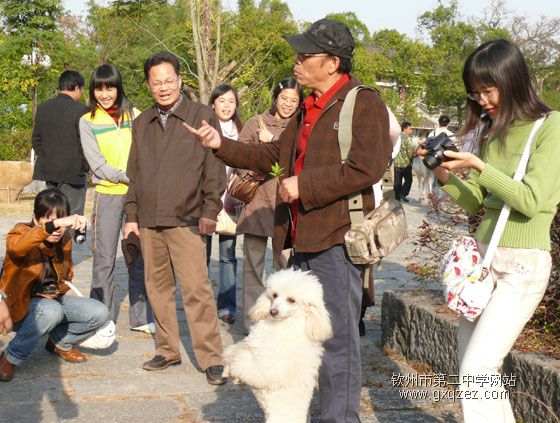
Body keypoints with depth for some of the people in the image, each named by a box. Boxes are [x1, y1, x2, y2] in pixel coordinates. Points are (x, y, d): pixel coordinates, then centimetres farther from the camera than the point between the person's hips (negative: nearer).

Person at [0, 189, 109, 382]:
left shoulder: (64, 240, 0)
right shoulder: (22, 232, -18)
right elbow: (16, 246, -46)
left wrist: (58, 291, -7)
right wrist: (52, 224, -59)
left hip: (52, 300, 6)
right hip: (19, 307, -6)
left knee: (99, 313, -11)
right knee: (51, 311, -38)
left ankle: (60, 343, 16)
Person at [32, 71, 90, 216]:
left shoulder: (42, 108, 8)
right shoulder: (80, 110, -13)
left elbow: (36, 140, 13)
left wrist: (46, 159, 17)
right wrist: (84, 166, -1)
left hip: (48, 171, 6)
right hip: (73, 172, -6)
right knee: (73, 215, -1)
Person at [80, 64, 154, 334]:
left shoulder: (134, 115, 8)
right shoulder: (88, 122, 3)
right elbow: (98, 165, -5)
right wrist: (130, 177, -14)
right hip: (108, 195, -2)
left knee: (139, 256, 5)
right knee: (105, 258, 0)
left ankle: (140, 317, 15)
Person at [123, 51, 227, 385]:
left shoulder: (202, 116, 1)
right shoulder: (142, 123, 16)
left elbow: (215, 168, -2)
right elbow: (134, 172, 19)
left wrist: (210, 211, -8)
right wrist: (132, 215, 14)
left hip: (186, 220, -5)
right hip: (149, 221, 6)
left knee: (197, 289, -10)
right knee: (158, 288, 10)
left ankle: (211, 358, -3)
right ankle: (168, 350, 22)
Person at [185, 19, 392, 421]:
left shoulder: (364, 103, -9)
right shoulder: (308, 109, 19)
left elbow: (367, 168, -21)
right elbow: (275, 155, 25)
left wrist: (304, 185, -16)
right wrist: (222, 144, 15)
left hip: (337, 239, -9)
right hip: (304, 239, 9)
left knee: (338, 339, -5)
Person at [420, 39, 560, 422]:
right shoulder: (491, 131, 12)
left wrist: (477, 166, -20)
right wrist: (445, 175, -3)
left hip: (523, 264, -7)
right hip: (481, 259, 7)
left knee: (477, 371, -13)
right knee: (475, 370, 10)